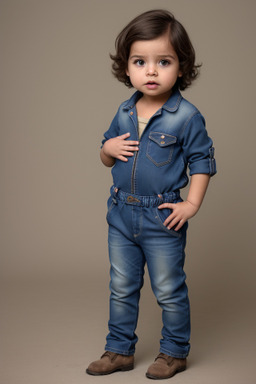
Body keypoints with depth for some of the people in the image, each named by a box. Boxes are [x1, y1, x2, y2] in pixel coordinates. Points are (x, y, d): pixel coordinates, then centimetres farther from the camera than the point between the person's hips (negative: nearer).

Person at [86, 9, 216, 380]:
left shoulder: (186, 116, -12)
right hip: (121, 215, 6)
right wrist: (109, 148, -7)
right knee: (121, 289, 15)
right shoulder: (124, 112, 4)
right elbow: (107, 157, 15)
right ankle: (120, 350, 31)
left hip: (163, 219, -5)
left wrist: (192, 203, -16)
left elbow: (202, 161, -7)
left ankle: (174, 352, 28)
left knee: (169, 291, 9)